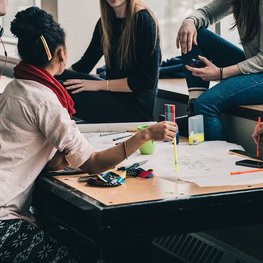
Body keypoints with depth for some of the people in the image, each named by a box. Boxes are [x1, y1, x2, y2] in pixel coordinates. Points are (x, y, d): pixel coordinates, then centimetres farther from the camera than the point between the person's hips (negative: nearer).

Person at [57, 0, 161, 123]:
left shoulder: (143, 20, -11)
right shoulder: (105, 22, 10)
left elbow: (148, 80, -15)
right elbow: (84, 64, 12)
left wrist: (101, 84, -17)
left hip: (136, 108, -6)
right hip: (113, 97, 6)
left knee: (65, 90, -22)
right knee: (59, 78, -15)